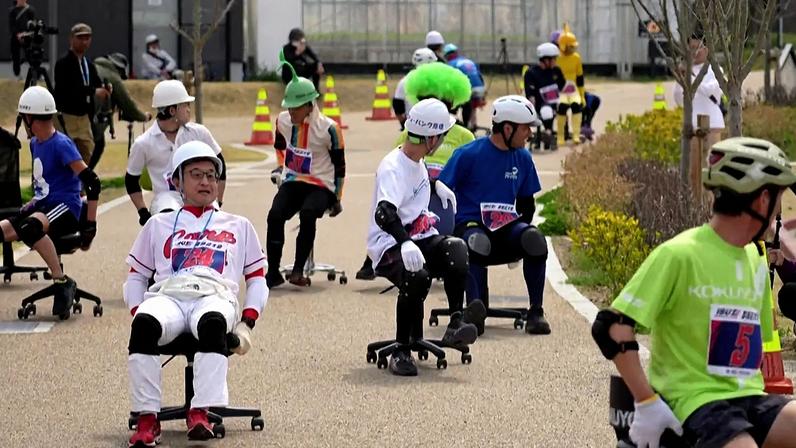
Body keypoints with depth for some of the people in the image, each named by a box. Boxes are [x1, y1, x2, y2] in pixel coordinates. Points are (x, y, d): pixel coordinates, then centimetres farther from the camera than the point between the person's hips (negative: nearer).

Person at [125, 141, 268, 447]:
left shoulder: (239, 227, 31)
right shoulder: (159, 225, 31)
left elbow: (257, 280, 23)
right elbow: (136, 276, 26)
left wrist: (246, 325, 4)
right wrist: (137, 313, 3)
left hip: (215, 297, -1)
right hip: (167, 295, 1)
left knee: (212, 323, -41)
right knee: (144, 325, -38)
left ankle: (201, 414, -49)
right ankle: (147, 419, -39)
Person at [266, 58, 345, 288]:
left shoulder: (328, 128, -12)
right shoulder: (283, 121, 1)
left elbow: (339, 165, -1)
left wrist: (337, 199, 4)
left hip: (321, 186, -4)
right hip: (292, 183, 4)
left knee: (307, 215, -35)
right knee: (275, 216, -25)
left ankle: (298, 270, -29)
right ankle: (273, 272, -19)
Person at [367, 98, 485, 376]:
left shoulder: (416, 161, 13)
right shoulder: (393, 168, -17)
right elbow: (384, 212, -36)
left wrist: (436, 186, 38)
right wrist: (405, 243, -51)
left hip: (422, 240, 8)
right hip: (390, 247, -8)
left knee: (457, 250, -25)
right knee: (417, 278, -37)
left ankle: (456, 324, -33)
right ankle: (402, 351, -23)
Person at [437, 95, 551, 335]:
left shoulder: (522, 158, 10)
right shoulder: (469, 154, -5)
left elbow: (527, 203, 20)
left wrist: (521, 230, 2)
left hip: (507, 227, 4)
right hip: (470, 224, -4)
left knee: (534, 239, -27)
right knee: (477, 243, -39)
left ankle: (536, 312, -21)